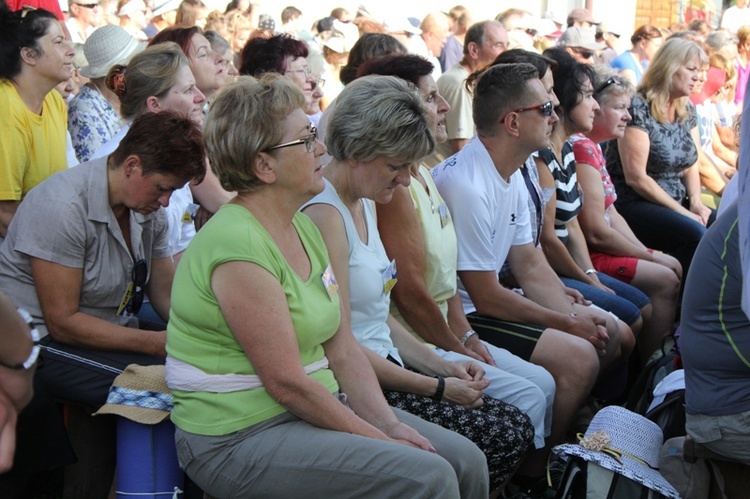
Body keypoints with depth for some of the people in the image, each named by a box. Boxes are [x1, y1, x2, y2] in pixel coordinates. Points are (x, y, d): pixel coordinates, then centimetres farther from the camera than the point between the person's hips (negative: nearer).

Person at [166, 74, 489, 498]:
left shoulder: (304, 226, 9)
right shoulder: (237, 247, -20)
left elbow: (343, 350, 8)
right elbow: (286, 383, -21)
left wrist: (390, 423, -5)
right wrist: (381, 440, -15)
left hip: (317, 405, 9)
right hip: (241, 437, -9)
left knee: (466, 460, 2)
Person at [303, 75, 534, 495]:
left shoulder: (365, 205, 13)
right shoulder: (324, 216, -18)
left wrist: (442, 365, 6)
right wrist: (437, 388, -14)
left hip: (384, 368, 10)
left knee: (516, 425, 0)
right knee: (508, 435, -12)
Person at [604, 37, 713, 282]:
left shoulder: (687, 110, 13)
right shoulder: (638, 108, -12)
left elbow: (690, 167, 17)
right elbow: (636, 178, -17)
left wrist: (696, 202, -3)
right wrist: (684, 212, -16)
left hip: (677, 204, 8)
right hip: (632, 204, -8)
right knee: (696, 235, -30)